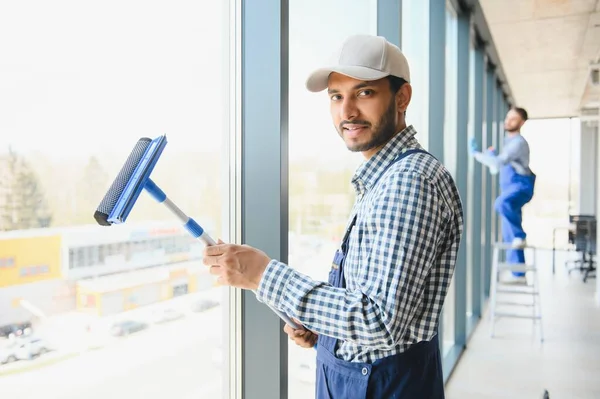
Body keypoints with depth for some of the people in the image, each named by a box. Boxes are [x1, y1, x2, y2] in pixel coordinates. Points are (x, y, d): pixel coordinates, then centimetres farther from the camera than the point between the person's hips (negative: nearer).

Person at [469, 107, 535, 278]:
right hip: (510, 188, 9)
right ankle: (518, 274, 12)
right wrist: (490, 154, 8)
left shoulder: (519, 142, -9)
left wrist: (476, 153, -11)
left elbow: (499, 162, -21)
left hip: (521, 186, -9)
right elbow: (495, 169, 25)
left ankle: (520, 236, -24)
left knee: (502, 203, -41)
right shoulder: (508, 142, 20)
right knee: (509, 237, 6)